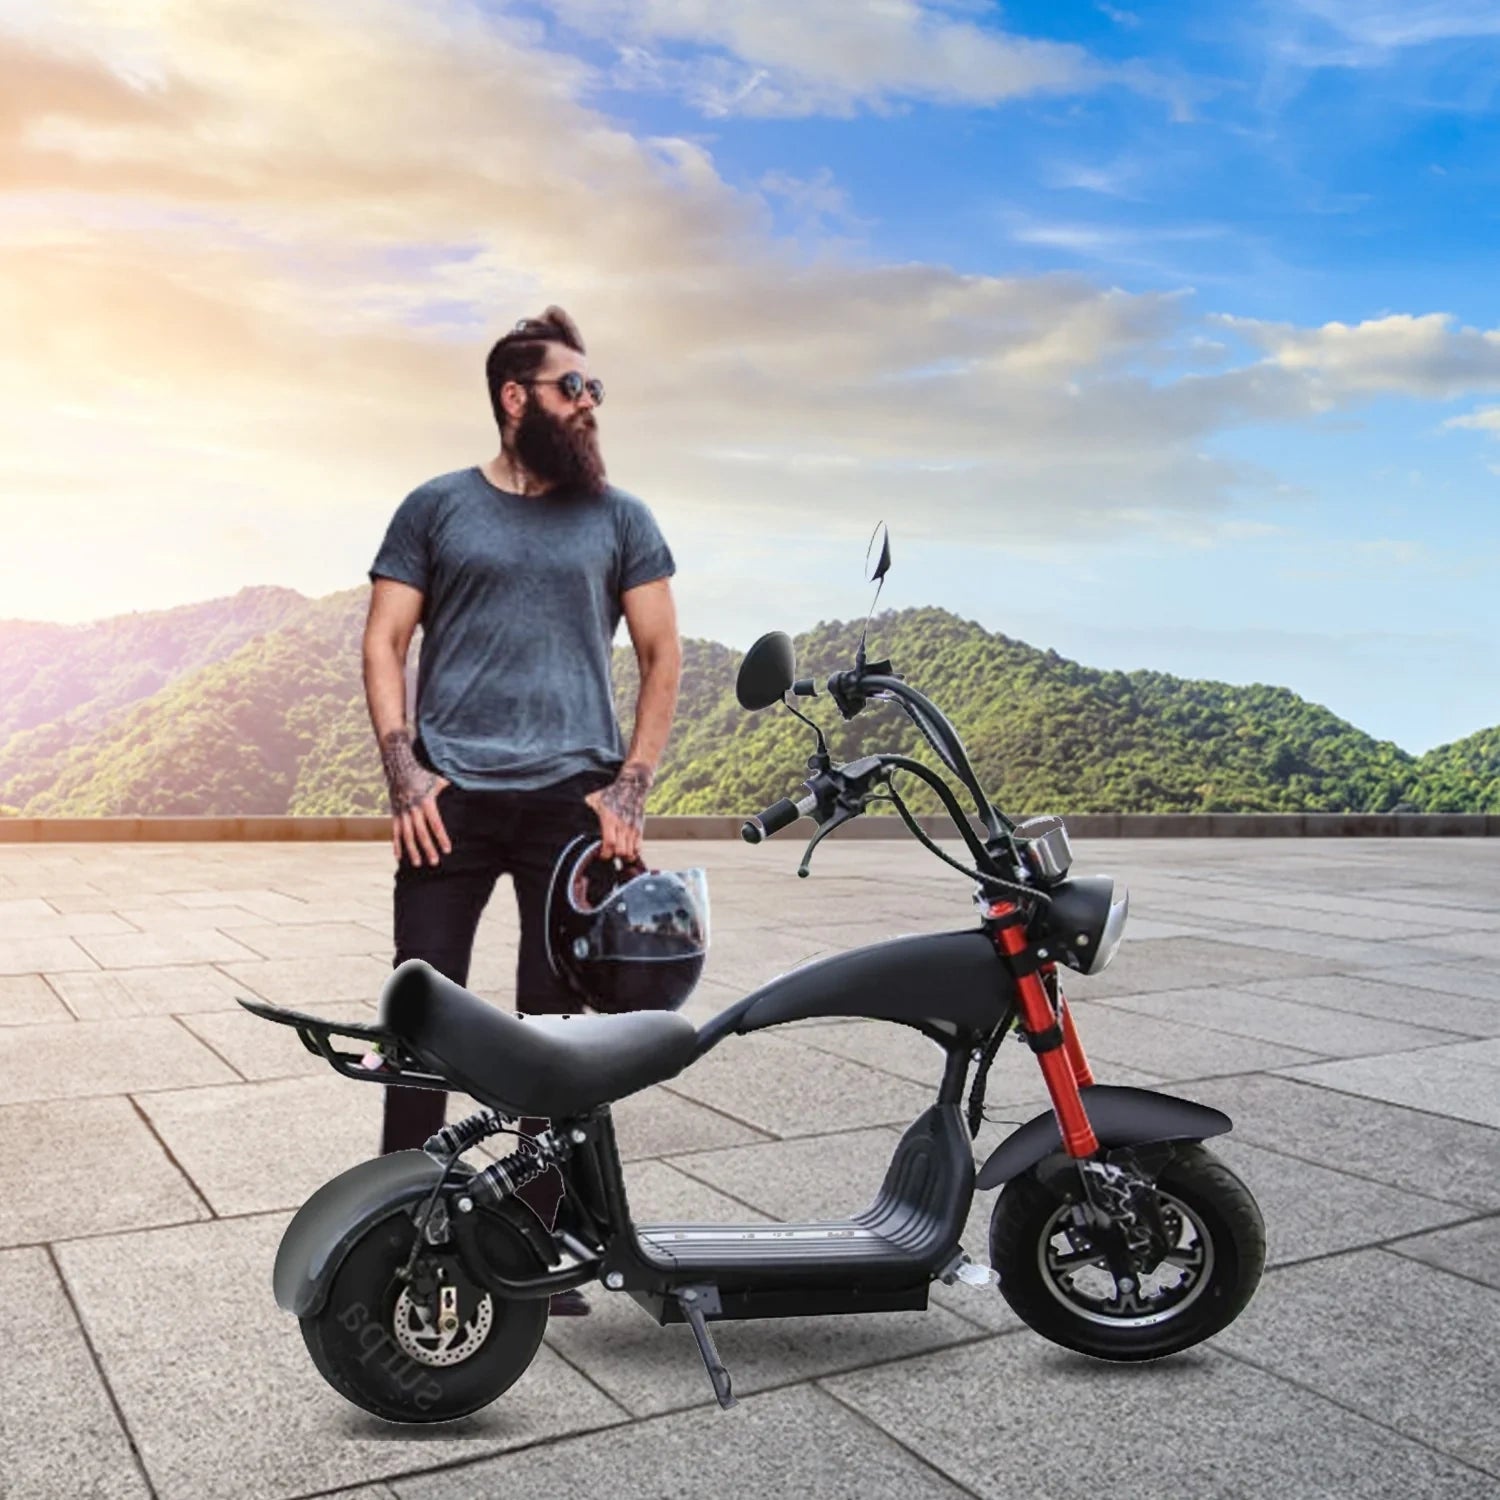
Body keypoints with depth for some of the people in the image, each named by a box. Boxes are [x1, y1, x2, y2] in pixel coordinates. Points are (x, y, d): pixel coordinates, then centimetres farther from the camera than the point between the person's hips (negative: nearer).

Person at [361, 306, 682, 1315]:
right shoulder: (436, 508, 11)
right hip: (449, 799, 0)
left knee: (557, 1019, 4)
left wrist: (630, 788, 0)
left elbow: (663, 655, 9)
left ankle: (544, 1236, 16)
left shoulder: (620, 517, 12)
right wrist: (403, 770, -5)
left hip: (572, 799, 0)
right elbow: (384, 641, 8)